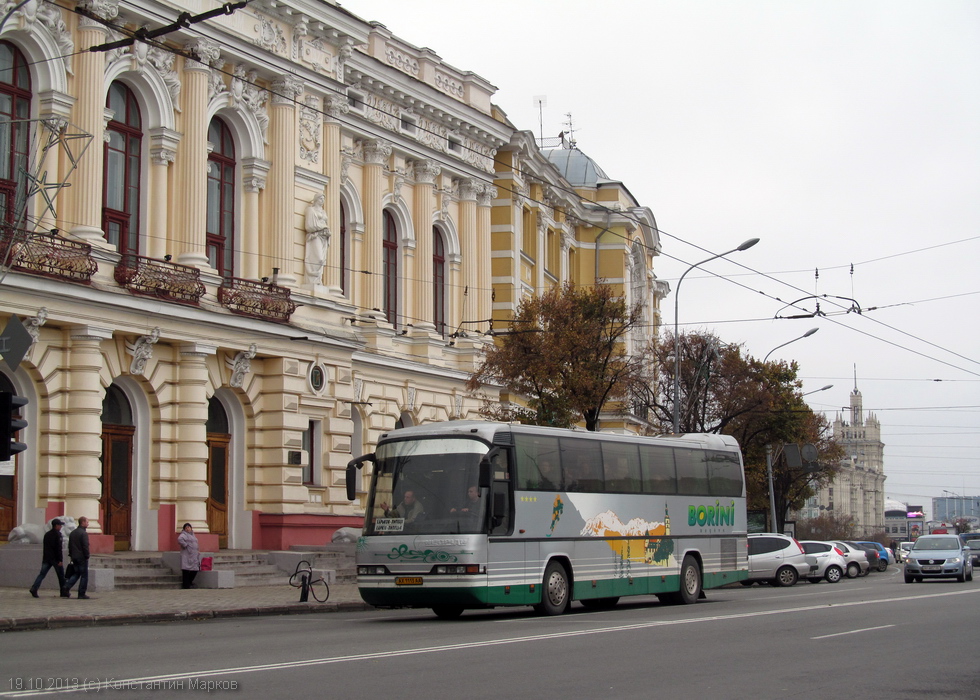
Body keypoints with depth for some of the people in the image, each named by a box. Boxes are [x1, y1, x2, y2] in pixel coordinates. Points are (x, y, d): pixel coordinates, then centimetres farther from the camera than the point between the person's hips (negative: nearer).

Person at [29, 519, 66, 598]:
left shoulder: (47, 534, 14)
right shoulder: (57, 534, -10)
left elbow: (44, 547, 19)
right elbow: (59, 548, -16)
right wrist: (60, 560, -16)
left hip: (46, 559, 6)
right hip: (55, 559, -6)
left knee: (42, 574, 1)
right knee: (61, 576, 5)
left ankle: (34, 588, -16)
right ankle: (63, 592, 10)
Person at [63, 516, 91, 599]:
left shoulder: (72, 533, 12)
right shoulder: (84, 533, -14)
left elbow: (69, 545, 17)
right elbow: (85, 546, -18)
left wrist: (71, 555, 20)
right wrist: (87, 556, -11)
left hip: (74, 557, 8)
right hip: (82, 557, -8)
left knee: (76, 574, 18)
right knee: (84, 575, 0)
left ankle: (66, 588, 1)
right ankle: (81, 594, -1)